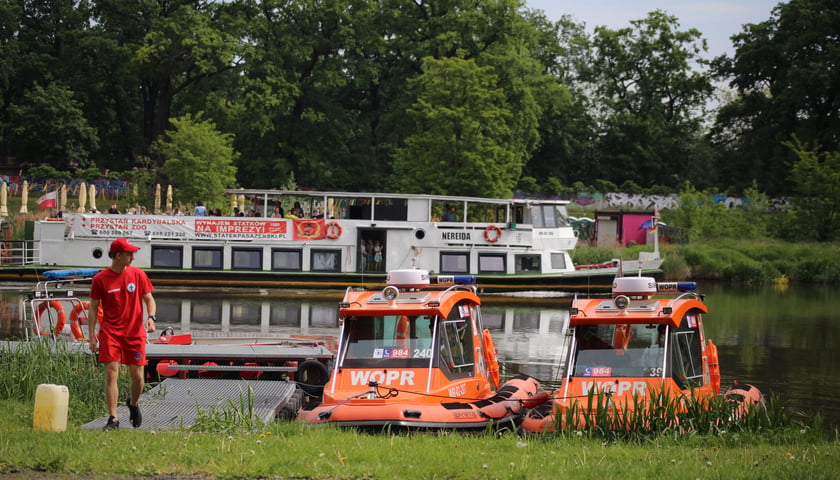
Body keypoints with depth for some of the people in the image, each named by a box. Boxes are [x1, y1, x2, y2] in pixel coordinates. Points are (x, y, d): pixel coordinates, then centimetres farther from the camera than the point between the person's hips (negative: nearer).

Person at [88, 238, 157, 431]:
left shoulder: (138, 274, 4)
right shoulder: (100, 279, -1)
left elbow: (149, 299, 10)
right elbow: (93, 307, 5)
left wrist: (151, 317, -10)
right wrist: (92, 335, -1)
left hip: (135, 332, 2)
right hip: (110, 331, -2)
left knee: (137, 376, 1)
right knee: (111, 373, -11)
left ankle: (133, 403, 33)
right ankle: (113, 419, -7)